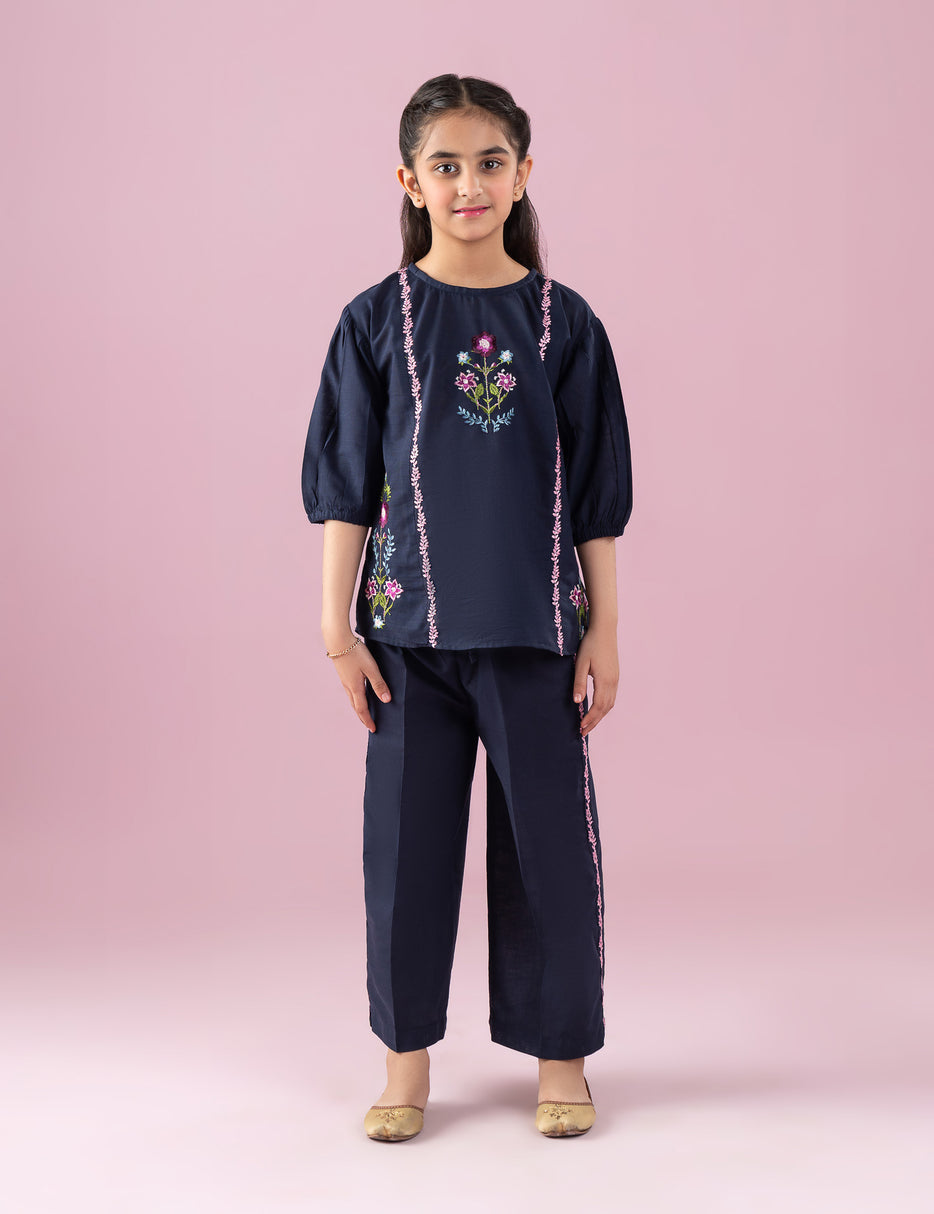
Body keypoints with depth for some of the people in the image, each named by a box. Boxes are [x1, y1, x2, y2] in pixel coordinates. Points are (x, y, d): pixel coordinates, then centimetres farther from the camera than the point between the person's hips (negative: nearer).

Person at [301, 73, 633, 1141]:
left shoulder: (563, 322, 2)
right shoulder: (376, 321, 1)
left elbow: (596, 494, 4)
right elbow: (344, 487, 3)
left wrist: (603, 630, 2)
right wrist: (339, 626, -1)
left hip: (534, 629, 0)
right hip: (411, 626, 0)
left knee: (547, 837, 5)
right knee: (407, 837, 6)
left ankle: (559, 1052, 22)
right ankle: (407, 1055, 23)